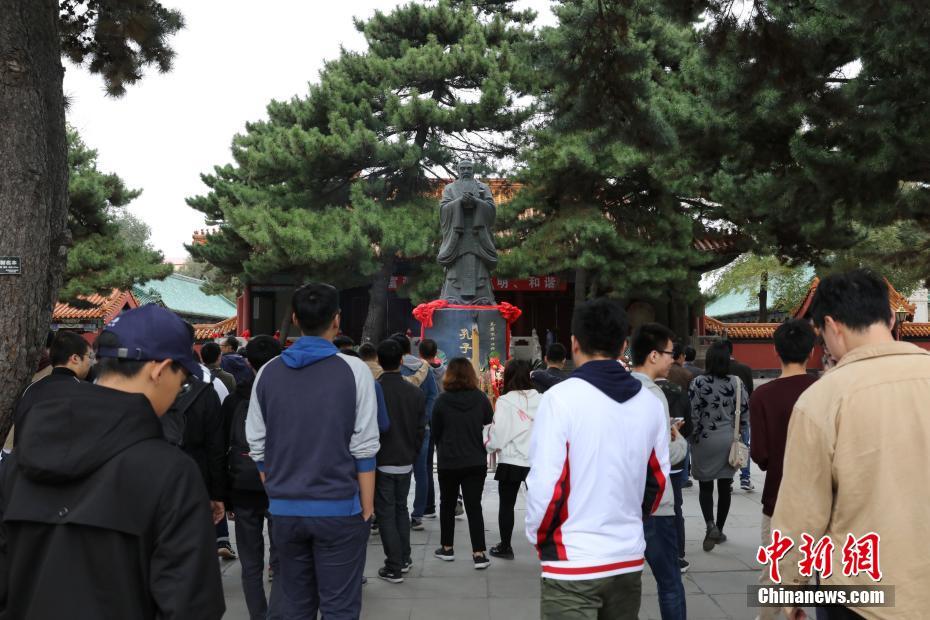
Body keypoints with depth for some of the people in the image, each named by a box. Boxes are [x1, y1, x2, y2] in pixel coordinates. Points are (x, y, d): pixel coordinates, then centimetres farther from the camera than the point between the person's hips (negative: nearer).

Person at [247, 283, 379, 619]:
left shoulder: (268, 373, 2)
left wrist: (276, 498, 15)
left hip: (284, 511, 4)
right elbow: (363, 449, -9)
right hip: (339, 509, -3)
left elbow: (258, 448, 5)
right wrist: (367, 509, -2)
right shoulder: (353, 370, -7)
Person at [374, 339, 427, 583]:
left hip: (381, 463, -4)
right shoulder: (416, 393, -3)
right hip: (406, 463, 4)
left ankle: (394, 568, 7)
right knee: (401, 509, 20)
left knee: (386, 513, 4)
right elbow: (421, 430, 2)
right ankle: (404, 559, 28)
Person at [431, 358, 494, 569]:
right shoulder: (481, 398, -7)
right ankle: (479, 554, -2)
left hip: (448, 462, -1)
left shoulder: (442, 400, -11)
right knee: (474, 506, 4)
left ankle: (447, 548, 26)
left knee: (447, 504, 17)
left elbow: (435, 432, -1)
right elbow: (490, 426, 6)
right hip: (476, 462, 1)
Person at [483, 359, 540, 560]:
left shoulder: (504, 402, -14)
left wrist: (490, 445, 5)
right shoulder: (540, 400, -5)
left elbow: (498, 434, -13)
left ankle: (505, 547, 20)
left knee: (507, 504, 12)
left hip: (511, 461, -3)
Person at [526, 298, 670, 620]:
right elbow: (658, 480, 10)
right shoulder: (650, 403, 2)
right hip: (629, 559, 6)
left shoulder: (561, 398, -14)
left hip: (572, 564, -5)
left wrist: (540, 538, 2)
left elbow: (545, 484, -15)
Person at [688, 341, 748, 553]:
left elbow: (693, 413, -11)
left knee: (705, 486, 9)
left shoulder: (698, 383, -12)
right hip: (729, 441, 2)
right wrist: (737, 432, 14)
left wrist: (694, 436, 2)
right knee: (725, 486, 13)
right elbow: (745, 413, -1)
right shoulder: (737, 383, -4)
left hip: (705, 440, -2)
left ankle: (711, 525, -11)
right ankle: (719, 529, 22)